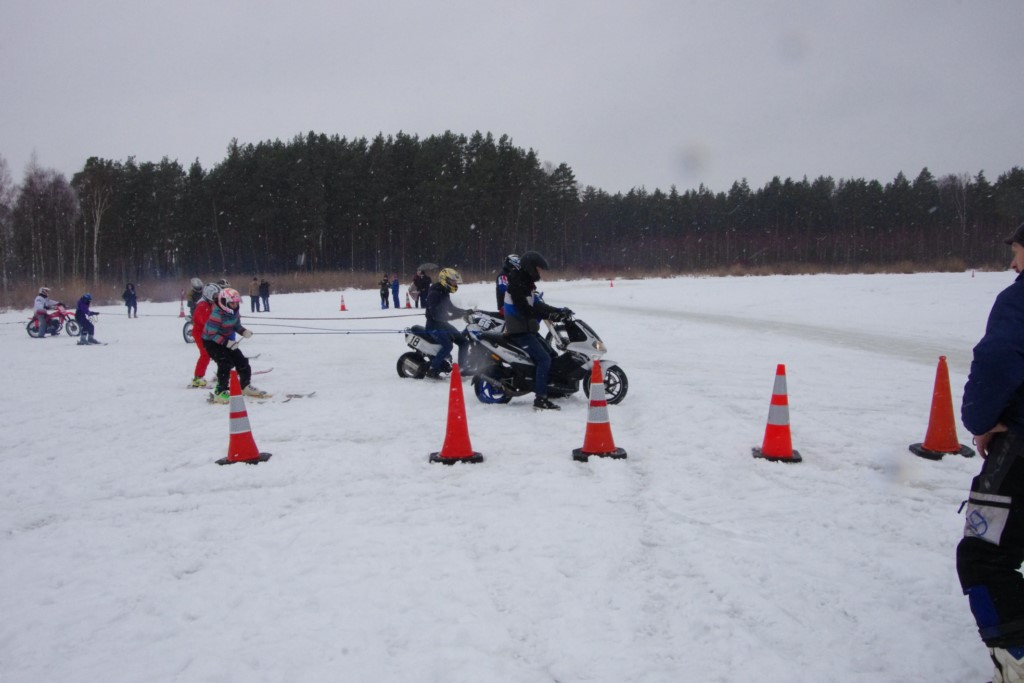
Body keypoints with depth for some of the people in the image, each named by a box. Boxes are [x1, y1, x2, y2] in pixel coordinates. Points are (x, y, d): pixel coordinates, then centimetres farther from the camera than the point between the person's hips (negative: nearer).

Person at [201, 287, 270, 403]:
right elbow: (212, 334, -27)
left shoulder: (234, 311, -4)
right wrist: (226, 342, -34)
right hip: (211, 342, -8)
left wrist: (244, 331, -12)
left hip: (227, 341, 8)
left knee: (242, 361, 6)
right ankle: (220, 392, -19)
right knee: (225, 363, -25)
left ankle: (246, 386, 26)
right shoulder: (217, 314, -28)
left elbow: (237, 325, 9)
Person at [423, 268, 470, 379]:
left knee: (463, 341, 5)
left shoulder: (444, 293, 11)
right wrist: (451, 317, -34)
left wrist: (466, 311, 14)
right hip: (434, 325, -10)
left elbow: (450, 308, 23)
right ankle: (432, 370, -17)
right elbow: (436, 314, -28)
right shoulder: (434, 294, -19)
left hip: (443, 323, 10)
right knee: (447, 345, -27)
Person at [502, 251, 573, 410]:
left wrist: (559, 311, 5)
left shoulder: (526, 284, 15)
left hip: (528, 329, 11)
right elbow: (525, 310, -26)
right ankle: (540, 399, -21)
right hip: (519, 331, -11)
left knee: (550, 354, 18)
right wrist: (549, 315, -28)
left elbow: (538, 305, 16)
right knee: (544, 359, -19)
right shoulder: (517, 285, -18)